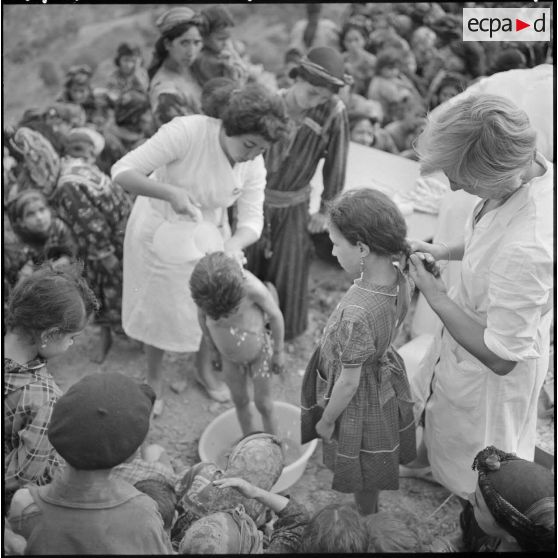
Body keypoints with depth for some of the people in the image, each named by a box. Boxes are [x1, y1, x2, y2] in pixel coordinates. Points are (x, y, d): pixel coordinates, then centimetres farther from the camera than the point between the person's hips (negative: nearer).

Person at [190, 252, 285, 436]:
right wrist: (213, 347, 10)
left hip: (259, 351, -3)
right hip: (230, 358, 3)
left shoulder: (253, 288, -38)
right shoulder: (201, 287, -28)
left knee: (263, 404, 10)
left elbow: (275, 316, -19)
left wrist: (278, 352, -7)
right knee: (240, 401, 20)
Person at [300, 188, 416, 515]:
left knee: (362, 478, 23)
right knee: (371, 461, 33)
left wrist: (326, 421, -10)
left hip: (360, 400, -7)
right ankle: (371, 507, 59)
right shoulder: (398, 279, -17)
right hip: (385, 381, 7)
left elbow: (349, 382, -27)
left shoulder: (357, 313, -41)